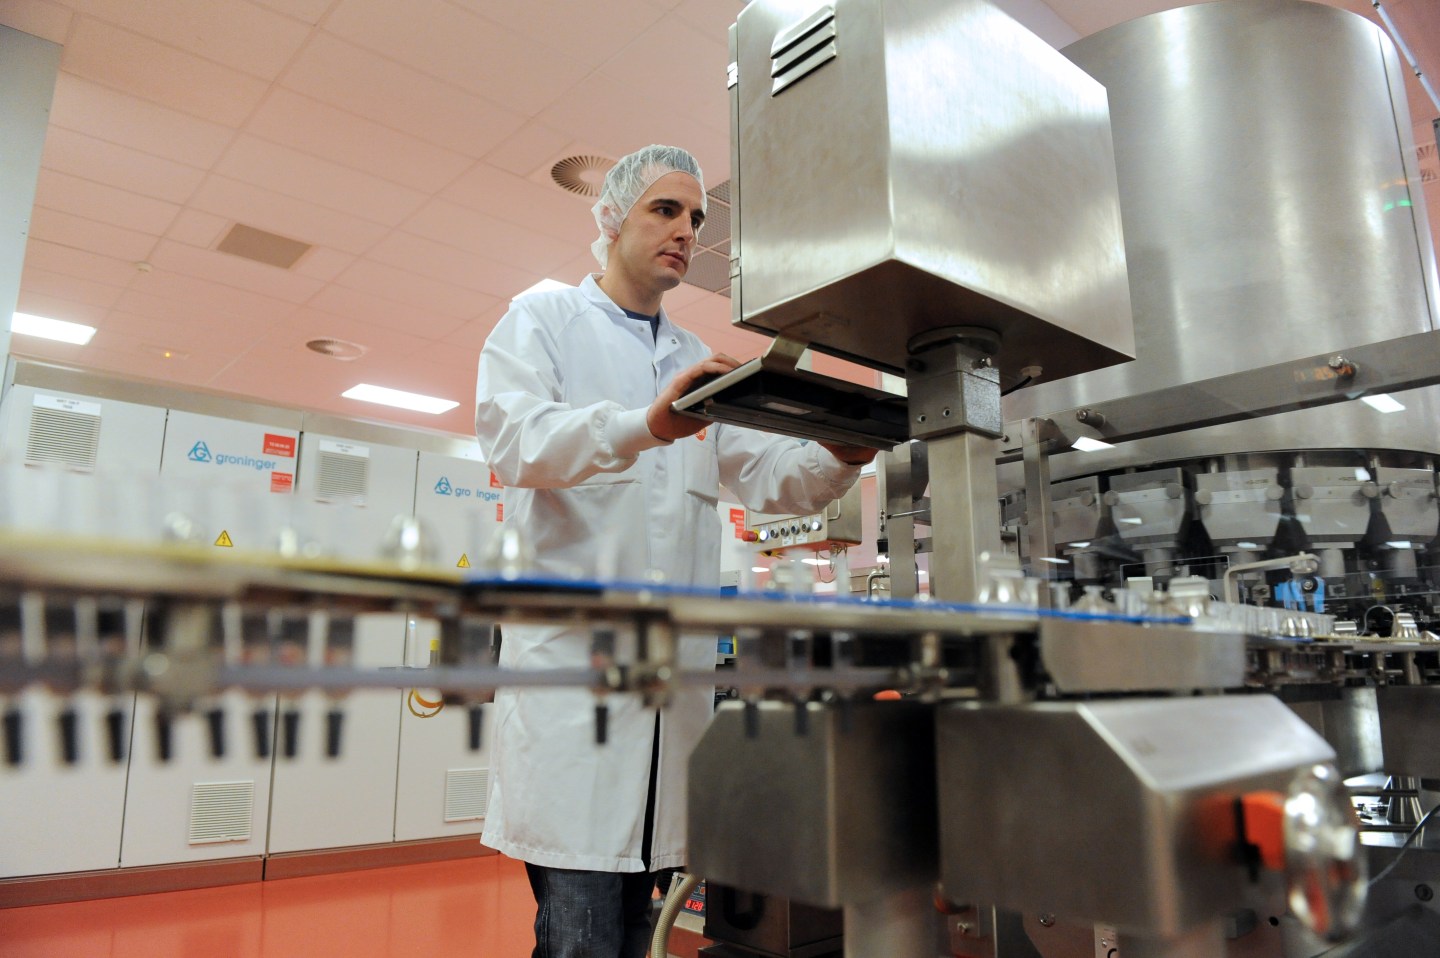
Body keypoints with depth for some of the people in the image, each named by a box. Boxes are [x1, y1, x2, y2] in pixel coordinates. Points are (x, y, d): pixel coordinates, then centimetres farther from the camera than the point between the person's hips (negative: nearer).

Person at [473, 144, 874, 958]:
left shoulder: (700, 362, 22)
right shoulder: (544, 321, 7)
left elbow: (767, 478, 11)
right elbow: (514, 440, -12)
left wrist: (839, 459, -11)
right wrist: (648, 425, -30)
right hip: (574, 666, -5)